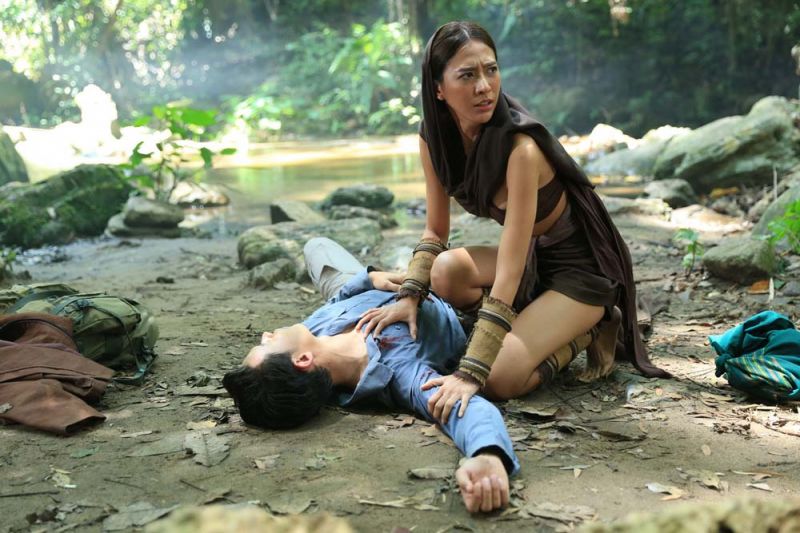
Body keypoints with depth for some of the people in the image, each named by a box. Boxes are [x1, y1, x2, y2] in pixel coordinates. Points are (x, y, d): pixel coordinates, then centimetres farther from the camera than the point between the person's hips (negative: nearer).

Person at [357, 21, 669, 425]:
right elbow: (435, 231, -1)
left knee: (499, 379, -22)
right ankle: (540, 327, 3)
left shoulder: (520, 146, -32)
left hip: (583, 264, -6)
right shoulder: (433, 137, -11)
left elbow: (508, 276, -35)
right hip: (533, 254, 7)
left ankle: (592, 327, 5)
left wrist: (470, 373, -39)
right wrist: (409, 296, -20)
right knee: (446, 272, -23)